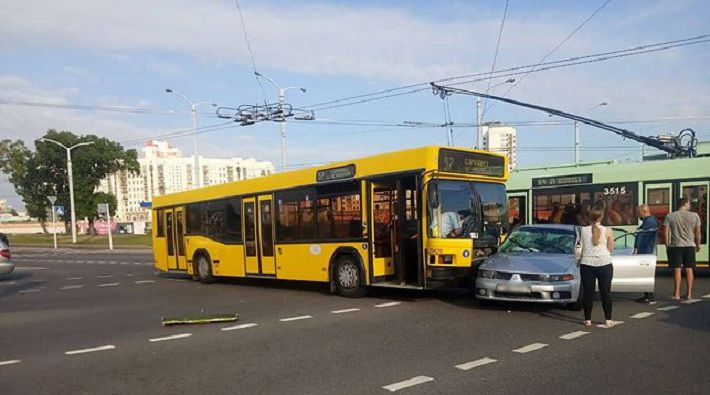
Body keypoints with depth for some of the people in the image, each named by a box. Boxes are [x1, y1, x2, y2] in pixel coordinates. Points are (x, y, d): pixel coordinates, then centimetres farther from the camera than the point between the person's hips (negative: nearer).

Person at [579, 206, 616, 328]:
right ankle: (608, 320, 14)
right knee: (605, 292, 9)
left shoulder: (584, 230, 2)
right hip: (604, 264, -1)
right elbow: (610, 248, 7)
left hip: (587, 264, 1)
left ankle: (588, 320, 10)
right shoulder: (607, 230, -1)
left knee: (588, 292, 6)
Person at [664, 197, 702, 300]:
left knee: (677, 270, 0)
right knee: (689, 269, 9)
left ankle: (676, 294, 1)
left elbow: (666, 232, -4)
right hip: (690, 245, 1)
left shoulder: (670, 216, -4)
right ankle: (689, 294, 14)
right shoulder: (694, 216, -2)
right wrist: (698, 245, 14)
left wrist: (667, 245, 7)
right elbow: (698, 232, 2)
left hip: (675, 246, -1)